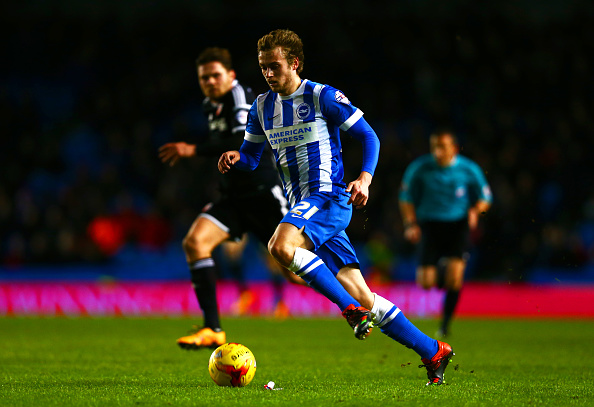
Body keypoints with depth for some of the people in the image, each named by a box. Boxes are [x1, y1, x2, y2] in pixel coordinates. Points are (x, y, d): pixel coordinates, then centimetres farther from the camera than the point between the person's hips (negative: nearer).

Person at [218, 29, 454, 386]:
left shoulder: (322, 96, -4)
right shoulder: (262, 107, 14)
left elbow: (368, 136, -1)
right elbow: (251, 156, 21)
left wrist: (365, 178, -17)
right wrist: (236, 159, -3)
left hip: (329, 198, -6)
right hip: (302, 209, 6)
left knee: (280, 246, -34)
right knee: (361, 296, 1)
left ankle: (353, 310, -23)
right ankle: (433, 353, 10)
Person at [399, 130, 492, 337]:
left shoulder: (469, 170, -5)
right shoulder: (419, 168, -6)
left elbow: (485, 198, 8)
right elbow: (406, 198, 6)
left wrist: (475, 211, -14)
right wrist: (411, 224, -6)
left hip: (457, 225, -1)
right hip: (430, 225, 1)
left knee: (455, 277, -20)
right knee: (426, 282, -7)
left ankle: (445, 323, -2)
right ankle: (440, 272, 31)